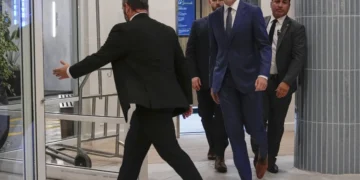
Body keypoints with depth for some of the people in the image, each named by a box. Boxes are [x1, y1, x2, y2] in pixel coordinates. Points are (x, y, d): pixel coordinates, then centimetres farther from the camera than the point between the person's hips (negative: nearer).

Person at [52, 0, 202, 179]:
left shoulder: (124, 31, -7)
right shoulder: (167, 31, 12)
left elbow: (99, 58, -1)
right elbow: (183, 68, 15)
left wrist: (71, 71, 15)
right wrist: (187, 100, 25)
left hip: (151, 103, -8)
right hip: (162, 100, 8)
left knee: (171, 151, -5)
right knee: (133, 152, 14)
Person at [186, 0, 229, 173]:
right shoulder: (198, 24, 10)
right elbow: (190, 51, 6)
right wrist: (193, 75, -5)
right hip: (203, 80, 3)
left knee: (221, 117, -4)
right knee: (206, 116, 12)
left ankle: (219, 155, -1)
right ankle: (213, 147, 31)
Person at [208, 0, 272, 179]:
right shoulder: (214, 17, 8)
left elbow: (264, 46, -5)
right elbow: (214, 51, 12)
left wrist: (263, 74, -18)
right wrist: (213, 83, 12)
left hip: (248, 77, -3)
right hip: (224, 81, 3)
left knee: (254, 126, 4)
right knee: (234, 132, 1)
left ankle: (263, 155, 38)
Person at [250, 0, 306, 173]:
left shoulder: (296, 28, -3)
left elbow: (299, 57, -11)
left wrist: (287, 81, -22)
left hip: (281, 83, -1)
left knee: (277, 123, 8)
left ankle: (270, 159, 22)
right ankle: (258, 155, 11)